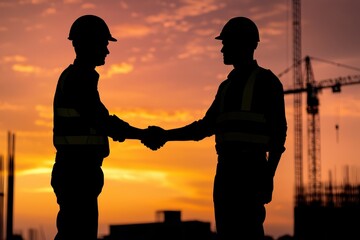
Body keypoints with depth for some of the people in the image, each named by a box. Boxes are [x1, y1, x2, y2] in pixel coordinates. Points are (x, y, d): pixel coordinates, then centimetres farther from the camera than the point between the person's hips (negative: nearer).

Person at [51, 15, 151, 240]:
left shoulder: (72, 77, 19)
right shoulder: (80, 79, -12)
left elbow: (95, 121, 18)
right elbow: (101, 120, -16)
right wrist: (142, 134, -9)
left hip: (75, 172, 10)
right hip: (78, 173, -10)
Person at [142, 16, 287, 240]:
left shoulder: (266, 81, 0)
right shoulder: (228, 86, 23)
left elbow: (278, 131, -6)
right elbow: (205, 127, 24)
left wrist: (269, 176, -15)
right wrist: (166, 135, 13)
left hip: (250, 169, -8)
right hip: (225, 170, 8)